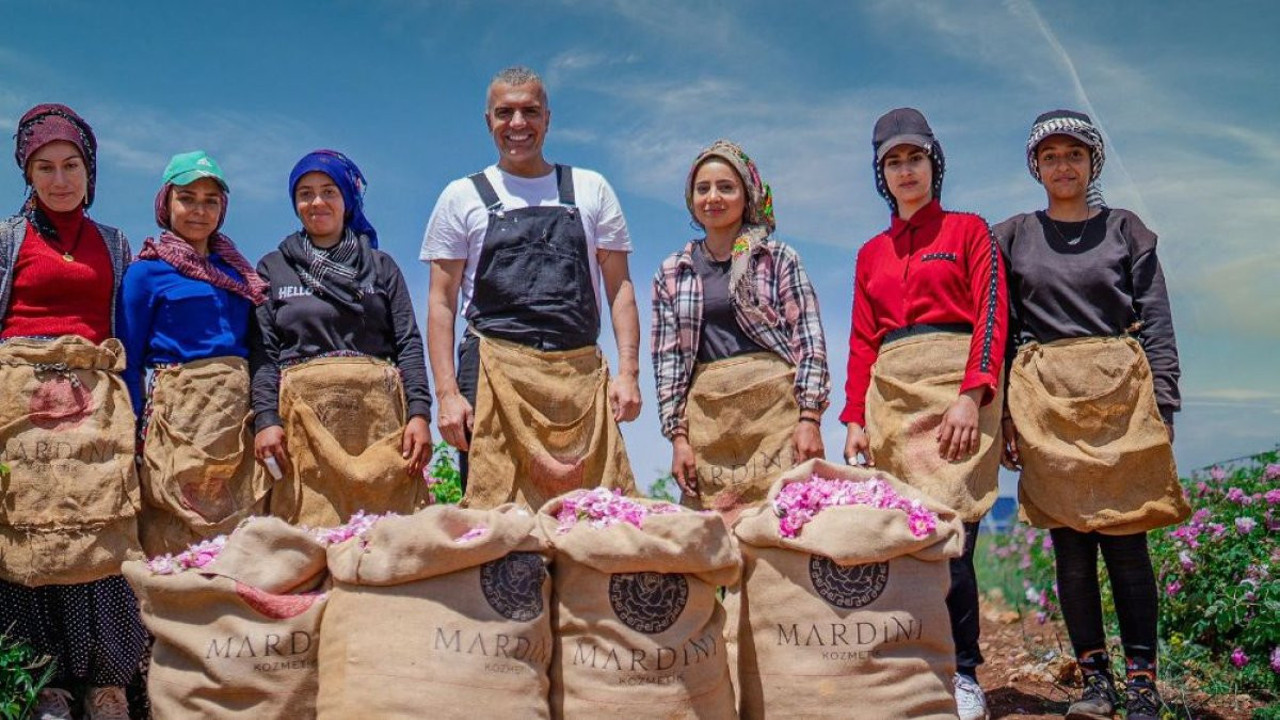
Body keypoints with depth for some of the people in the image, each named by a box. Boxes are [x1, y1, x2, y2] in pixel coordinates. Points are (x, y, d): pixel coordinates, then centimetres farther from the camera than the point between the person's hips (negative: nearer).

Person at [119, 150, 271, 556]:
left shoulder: (236, 269, 17)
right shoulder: (146, 271, 4)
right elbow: (129, 360, 1)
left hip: (243, 412, 4)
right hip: (181, 410, -4)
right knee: (181, 538, -6)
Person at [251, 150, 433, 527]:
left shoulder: (381, 266, 16)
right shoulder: (273, 268, 15)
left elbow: (408, 343, 9)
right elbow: (262, 351, 6)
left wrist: (419, 412, -5)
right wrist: (266, 418, -9)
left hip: (379, 410, 1)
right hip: (304, 412, -1)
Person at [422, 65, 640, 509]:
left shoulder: (591, 190, 14)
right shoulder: (462, 198, 11)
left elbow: (619, 287, 11)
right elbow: (442, 302, 8)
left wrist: (628, 372, -2)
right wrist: (447, 392, -4)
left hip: (581, 374, 1)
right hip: (495, 371, -1)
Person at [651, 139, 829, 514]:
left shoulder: (778, 257, 7)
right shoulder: (671, 272, 13)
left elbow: (809, 339, 2)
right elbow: (667, 358, 10)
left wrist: (809, 418, -7)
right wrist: (677, 435, 2)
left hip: (775, 405, -2)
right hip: (707, 416, 2)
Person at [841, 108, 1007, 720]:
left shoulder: (969, 230, 9)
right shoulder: (871, 253, 20)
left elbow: (991, 314, -2)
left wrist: (972, 395, -14)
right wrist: (855, 417, 6)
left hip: (955, 385, -4)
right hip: (890, 393, 4)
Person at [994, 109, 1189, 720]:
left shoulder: (1126, 230, 10)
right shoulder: (1013, 237, 12)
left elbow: (1156, 324, 6)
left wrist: (1162, 407, -4)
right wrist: (1002, 414, 1)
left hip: (1119, 392, -1)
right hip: (1044, 401, 1)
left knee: (1125, 541, -4)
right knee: (1070, 545, 2)